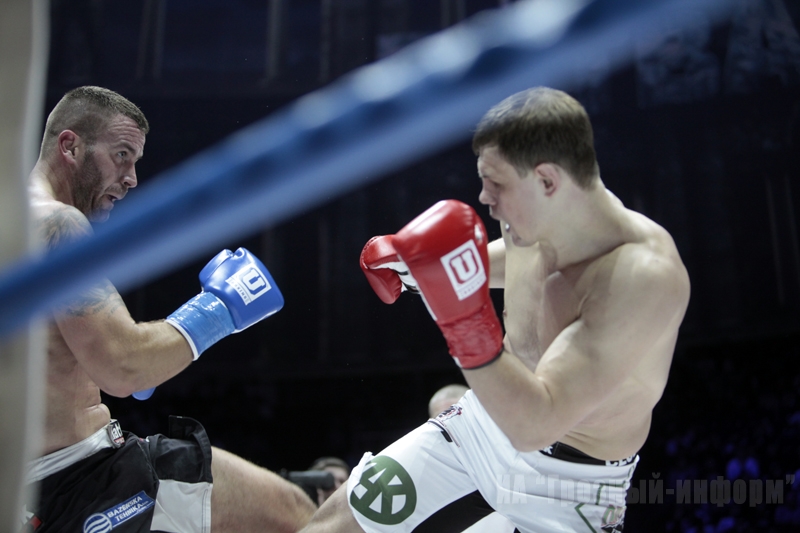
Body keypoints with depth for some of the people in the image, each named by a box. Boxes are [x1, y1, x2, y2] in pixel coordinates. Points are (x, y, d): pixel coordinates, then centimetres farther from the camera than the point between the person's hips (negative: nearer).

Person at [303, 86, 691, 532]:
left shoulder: (647, 277, -33)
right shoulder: (538, 220, -11)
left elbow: (535, 425, -35)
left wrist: (465, 316, -45)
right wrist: (413, 263, -2)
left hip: (569, 484, -6)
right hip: (485, 425, 6)